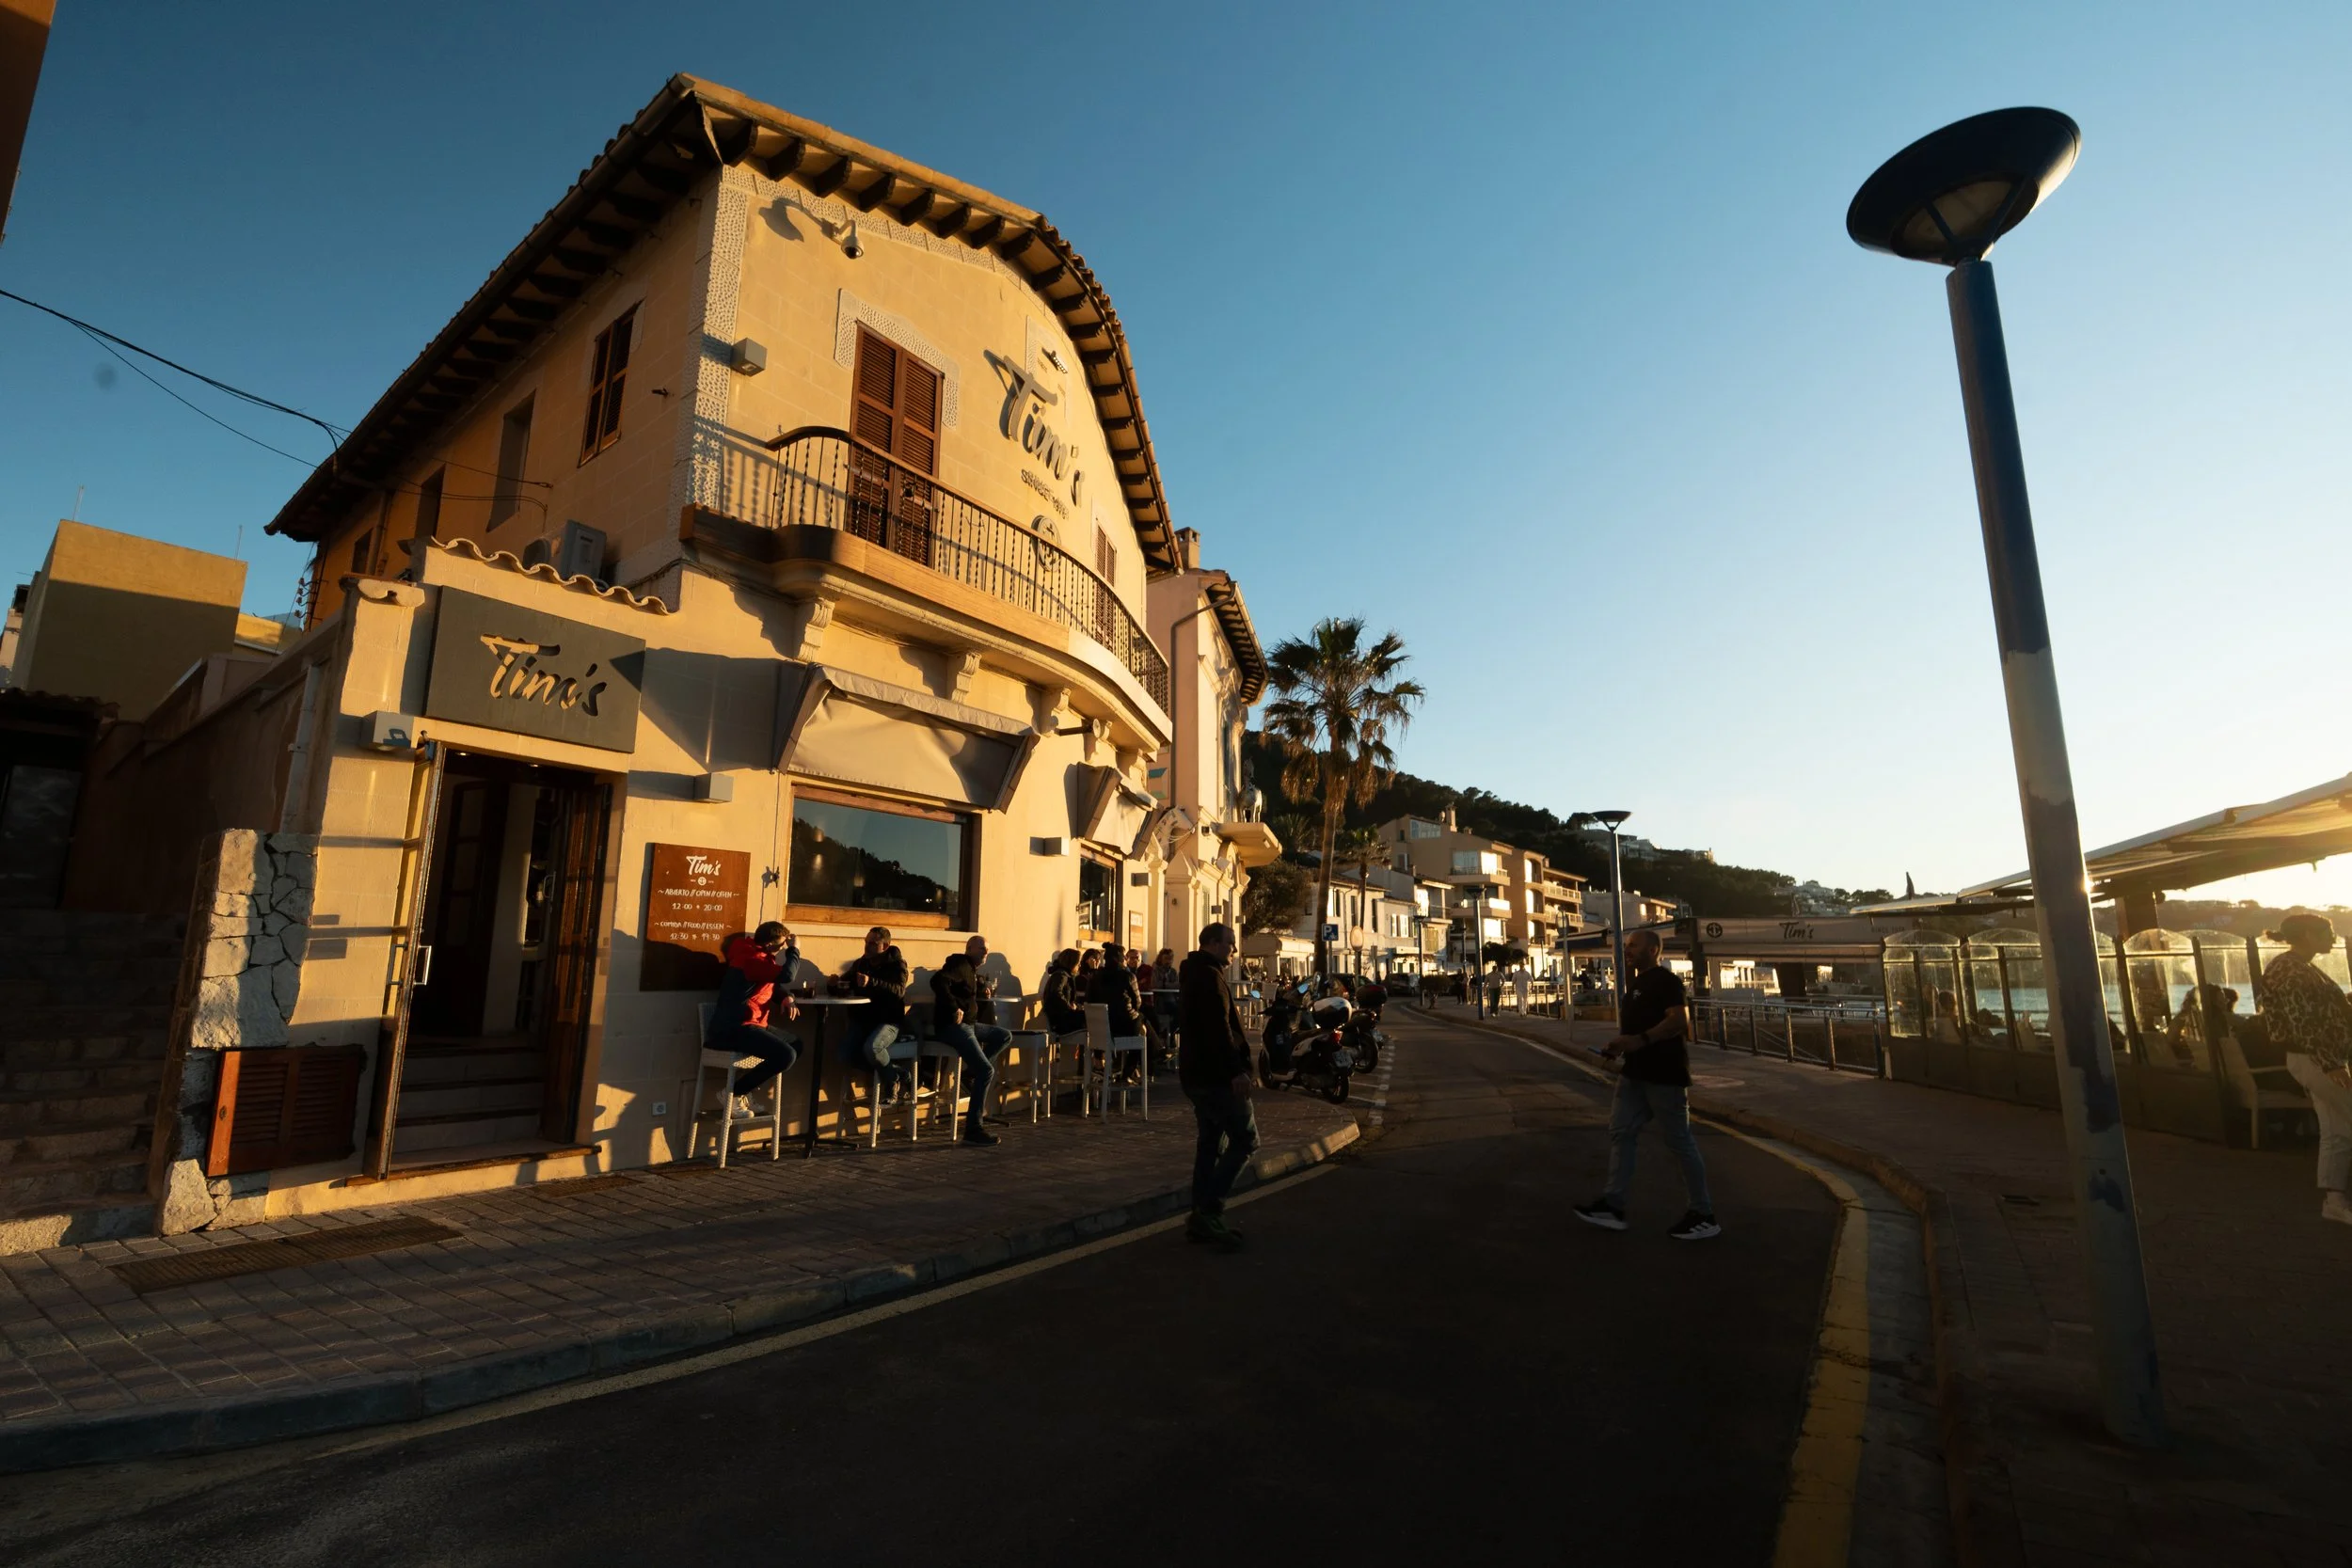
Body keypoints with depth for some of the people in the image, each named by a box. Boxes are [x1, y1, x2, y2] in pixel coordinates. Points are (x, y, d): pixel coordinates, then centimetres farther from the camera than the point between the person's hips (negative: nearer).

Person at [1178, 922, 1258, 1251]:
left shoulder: (1193, 975, 18)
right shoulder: (1209, 977, -15)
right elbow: (1219, 1029, -23)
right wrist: (1237, 1070, -24)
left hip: (1197, 1073, 10)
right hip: (1216, 1075, -10)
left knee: (1210, 1143, 14)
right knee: (1245, 1140, -5)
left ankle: (1202, 1219, 18)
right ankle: (1209, 1211, -7)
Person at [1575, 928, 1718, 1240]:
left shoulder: (1665, 980, -13)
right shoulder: (1635, 982, 16)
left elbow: (1679, 1021, -24)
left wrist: (1641, 1040, -33)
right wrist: (1619, 1045, 7)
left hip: (1664, 1074, -10)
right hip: (1636, 1073, 10)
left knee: (1680, 1142, 1)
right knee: (1620, 1132, 8)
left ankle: (1704, 1215, 15)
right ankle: (1613, 1206, 12)